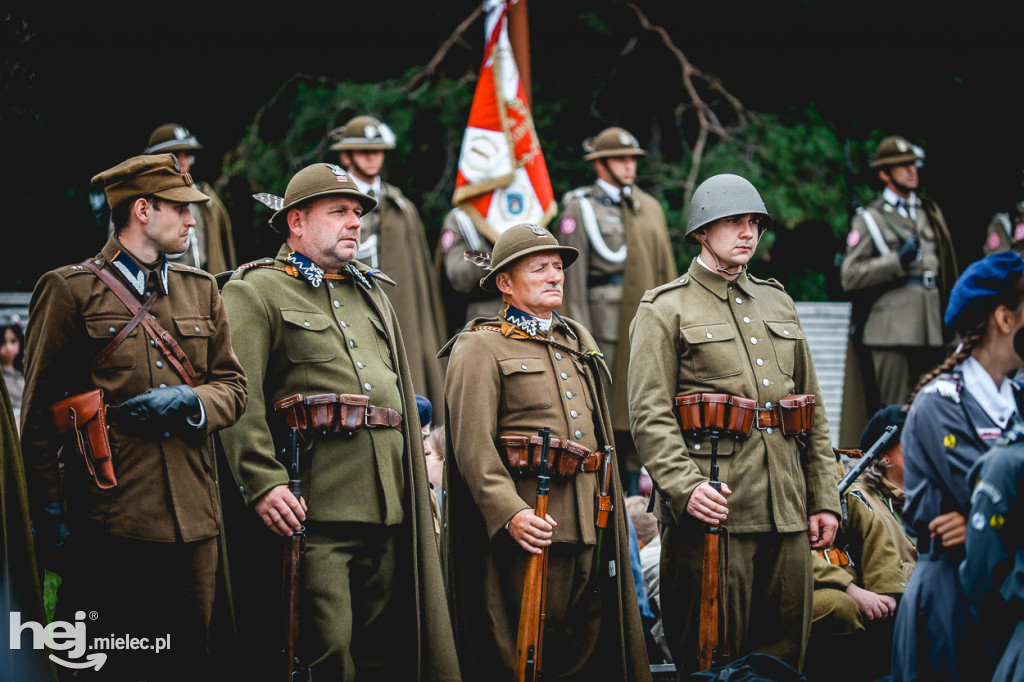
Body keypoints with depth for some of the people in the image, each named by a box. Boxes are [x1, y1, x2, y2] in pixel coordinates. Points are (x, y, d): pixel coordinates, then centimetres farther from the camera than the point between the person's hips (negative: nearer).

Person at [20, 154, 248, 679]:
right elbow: (39, 413, -1)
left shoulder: (201, 290, 17)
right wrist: (48, 513, -7)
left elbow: (234, 388, 18)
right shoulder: (71, 290, 0)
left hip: (193, 518, 5)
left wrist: (189, 400, -6)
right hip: (107, 526, -5)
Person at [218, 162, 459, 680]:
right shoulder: (255, 291, 2)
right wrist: (264, 484, -23)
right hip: (309, 508, -7)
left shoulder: (373, 294, 25)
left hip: (390, 513, 7)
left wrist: (420, 492, 19)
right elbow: (239, 398, -11)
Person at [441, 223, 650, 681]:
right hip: (527, 526, -7)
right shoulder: (480, 348, -1)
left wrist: (608, 517, 18)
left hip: (589, 525, 7)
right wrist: (509, 512, -25)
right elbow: (473, 442, -13)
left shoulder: (579, 344, 22)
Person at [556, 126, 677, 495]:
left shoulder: (650, 207, 17)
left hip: (646, 319, 5)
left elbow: (666, 267, 20)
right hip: (604, 310, -5)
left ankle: (633, 489, 11)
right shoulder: (579, 208, 1)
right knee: (604, 401, -5)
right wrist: (580, 330, -10)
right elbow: (572, 272, -4)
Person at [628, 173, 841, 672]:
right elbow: (649, 415, -9)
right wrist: (686, 486, -22)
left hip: (787, 511, 6)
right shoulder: (666, 310, 1)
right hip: (714, 506, -6)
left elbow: (814, 411, 20)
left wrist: (824, 499, 12)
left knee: (784, 653, 8)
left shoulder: (779, 304, 20)